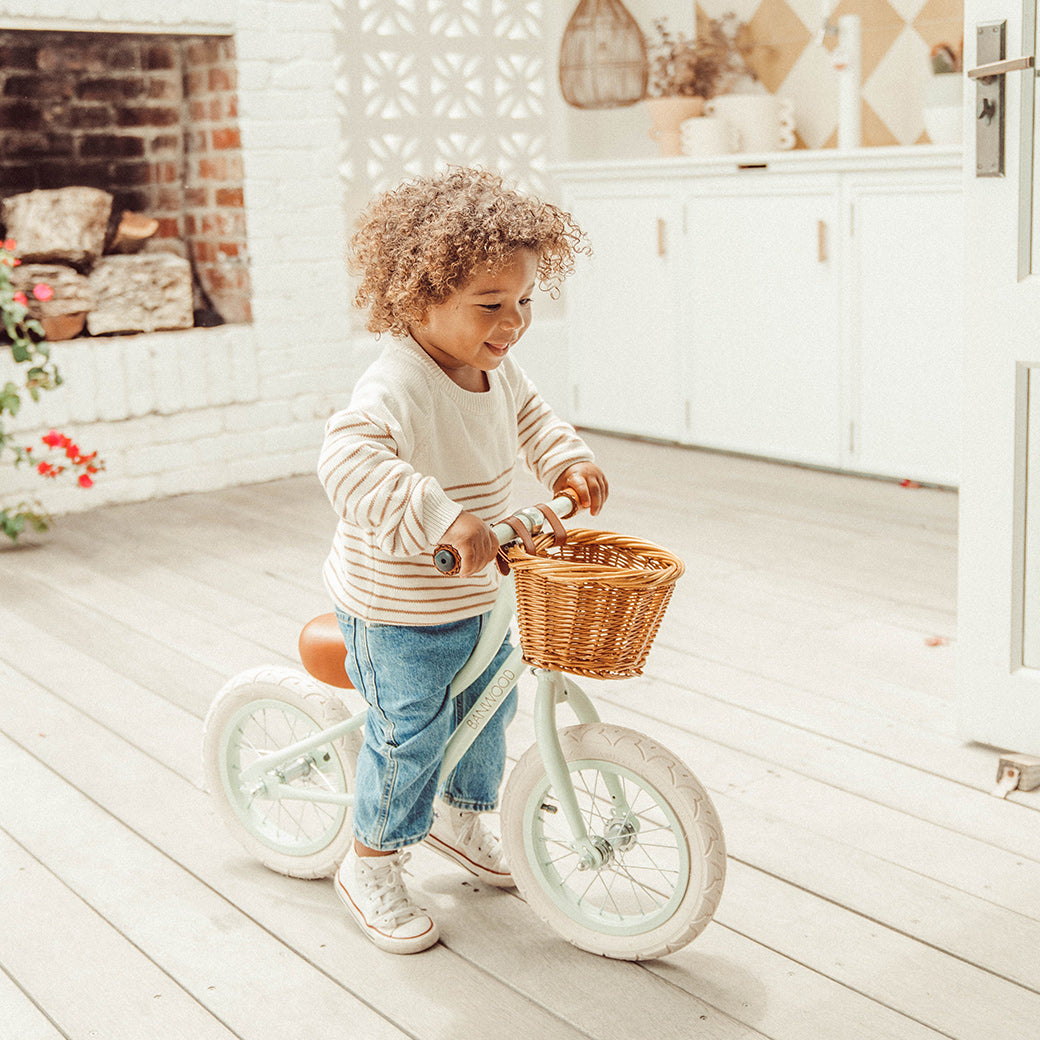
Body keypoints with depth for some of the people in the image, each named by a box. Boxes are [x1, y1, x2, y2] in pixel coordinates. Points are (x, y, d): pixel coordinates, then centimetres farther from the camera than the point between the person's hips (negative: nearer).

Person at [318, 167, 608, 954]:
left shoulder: (496, 368, -3)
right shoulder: (397, 385, -31)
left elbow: (528, 415, 18)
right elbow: (348, 458, -48)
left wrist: (568, 457, -1)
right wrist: (442, 515, -57)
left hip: (475, 595, 9)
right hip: (398, 613, -8)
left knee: (488, 709, 23)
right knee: (410, 735, 3)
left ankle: (461, 818, 49)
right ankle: (372, 864, 27)